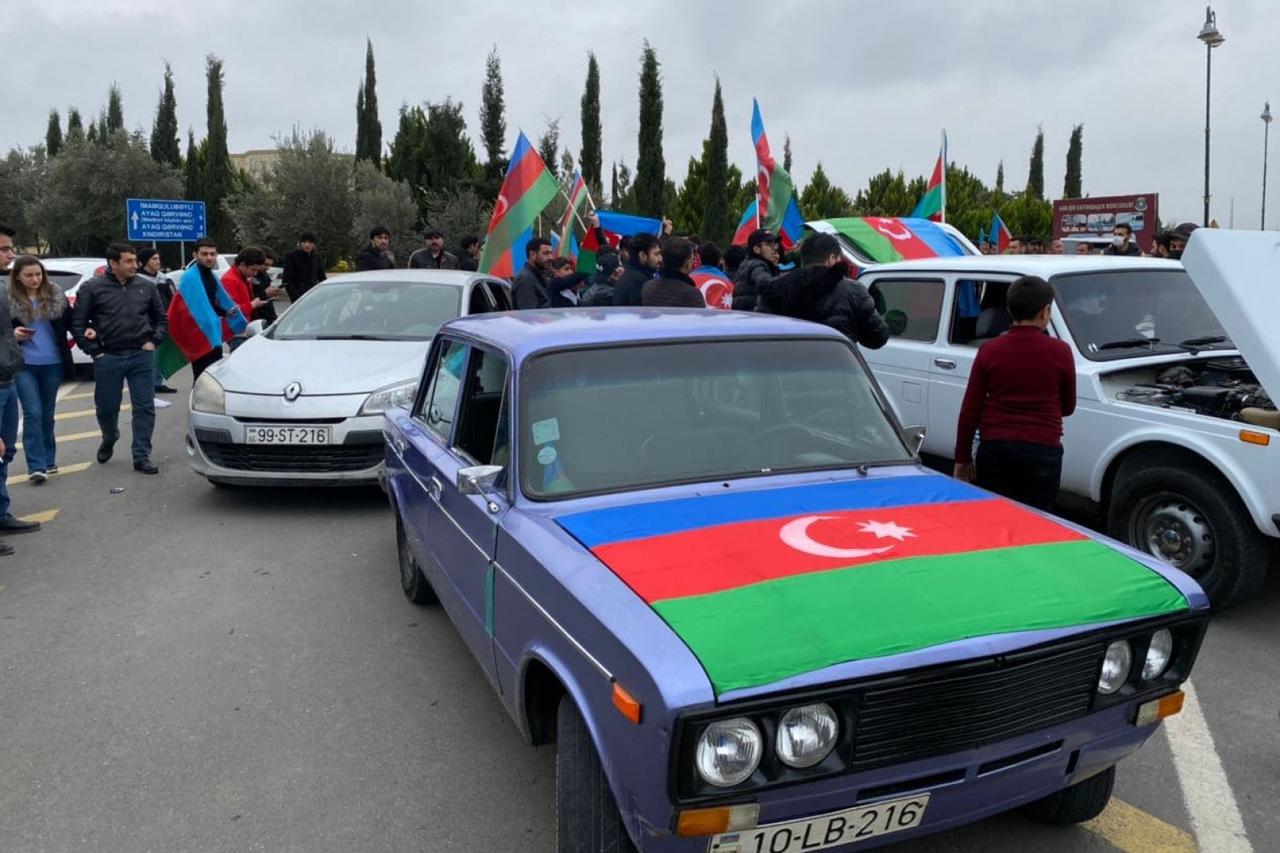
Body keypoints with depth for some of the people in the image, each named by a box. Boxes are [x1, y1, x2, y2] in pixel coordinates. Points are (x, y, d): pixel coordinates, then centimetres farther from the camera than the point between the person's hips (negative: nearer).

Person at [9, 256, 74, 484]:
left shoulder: (56, 296, 3)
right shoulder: (8, 299, -4)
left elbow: (69, 322, 11)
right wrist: (13, 333, -18)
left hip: (53, 364, 3)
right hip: (23, 365, -3)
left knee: (47, 414, 13)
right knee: (32, 413, -9)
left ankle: (48, 460, 23)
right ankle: (36, 467, -8)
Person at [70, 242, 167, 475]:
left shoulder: (146, 287, 6)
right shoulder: (92, 288, -2)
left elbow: (161, 318, 17)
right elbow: (78, 323, 0)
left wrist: (154, 341, 3)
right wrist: (94, 351, -5)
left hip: (142, 357, 1)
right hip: (108, 358, -1)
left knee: (144, 407, -2)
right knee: (106, 407, 10)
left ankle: (142, 456, 5)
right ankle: (109, 440, 41)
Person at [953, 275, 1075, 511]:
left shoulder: (990, 351, -1)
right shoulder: (1059, 352, -4)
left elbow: (970, 410, 0)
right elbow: (1067, 407, 9)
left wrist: (962, 459, 8)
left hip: (995, 451, 1)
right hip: (1042, 454, -1)